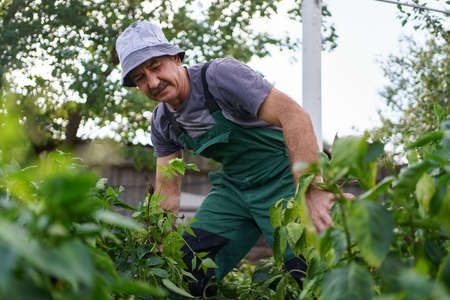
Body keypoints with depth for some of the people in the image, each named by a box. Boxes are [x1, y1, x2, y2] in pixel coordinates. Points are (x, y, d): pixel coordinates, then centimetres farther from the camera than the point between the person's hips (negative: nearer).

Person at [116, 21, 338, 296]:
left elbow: (294, 116, -32)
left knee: (310, 272, -20)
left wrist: (312, 191, -41)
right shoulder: (162, 122, 0)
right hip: (233, 188, 6)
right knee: (184, 270, -2)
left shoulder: (220, 75, -22)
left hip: (282, 178, -6)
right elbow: (167, 191, 6)